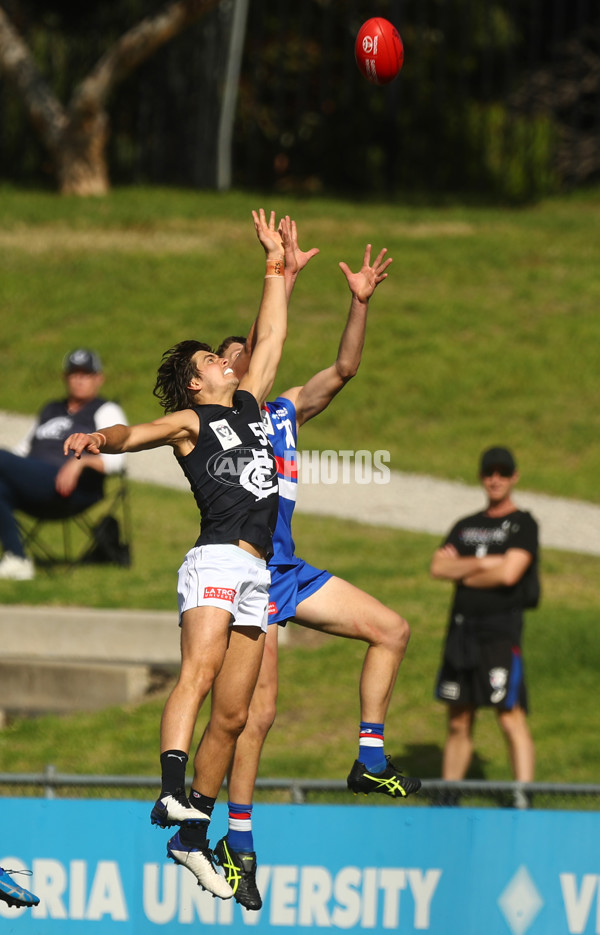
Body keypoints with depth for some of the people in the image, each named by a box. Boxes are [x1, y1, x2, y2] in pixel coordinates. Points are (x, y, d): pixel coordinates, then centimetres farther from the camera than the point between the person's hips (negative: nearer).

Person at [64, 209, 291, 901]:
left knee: (232, 713, 3)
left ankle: (191, 839, 7)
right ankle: (172, 791, -46)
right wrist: (100, 439, -33)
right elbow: (133, 434, -12)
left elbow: (271, 338, 32)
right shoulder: (188, 421, 6)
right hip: (217, 560, -7)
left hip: (257, 576, 7)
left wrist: (276, 268, 32)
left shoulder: (248, 404, 25)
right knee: (199, 670, -28)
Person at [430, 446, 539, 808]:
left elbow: (509, 573, -12)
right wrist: (482, 563, -9)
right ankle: (448, 799, 14)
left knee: (511, 716, -13)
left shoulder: (523, 525, 2)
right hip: (462, 628, 6)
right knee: (459, 721, 9)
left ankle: (523, 800, -17)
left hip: (501, 629, -6)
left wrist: (462, 572, 1)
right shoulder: (466, 527, 19)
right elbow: (438, 567, 5)